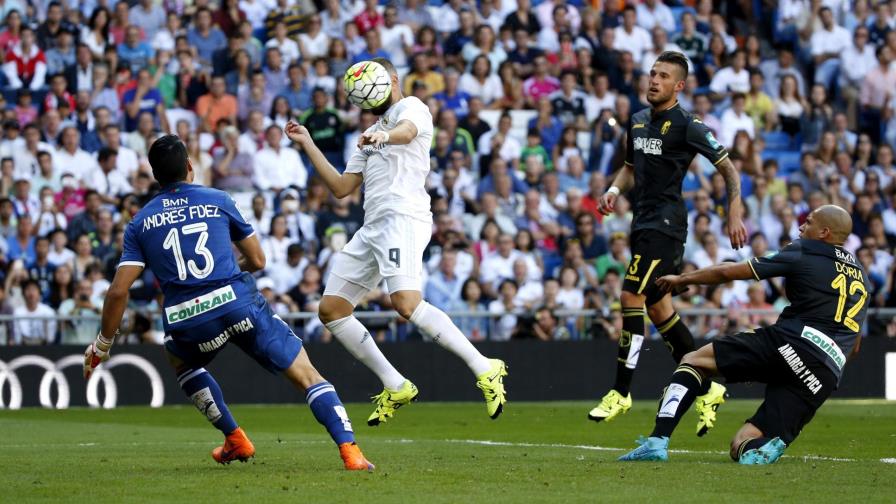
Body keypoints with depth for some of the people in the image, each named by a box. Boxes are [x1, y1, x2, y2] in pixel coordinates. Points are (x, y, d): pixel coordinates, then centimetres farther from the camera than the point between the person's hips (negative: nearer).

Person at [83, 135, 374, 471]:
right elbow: (257, 260, 19)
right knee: (307, 375, 4)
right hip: (238, 303, -1)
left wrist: (103, 344, 18)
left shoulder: (140, 223, 15)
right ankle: (349, 450, -14)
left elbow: (118, 291, 7)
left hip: (187, 320, 1)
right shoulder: (218, 200, 14)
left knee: (180, 361, 36)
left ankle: (236, 441, 29)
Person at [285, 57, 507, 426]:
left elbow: (407, 131, -19)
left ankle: (485, 370, -23)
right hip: (372, 226, 9)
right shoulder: (370, 135, 32)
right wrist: (308, 145, 25)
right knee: (330, 311, 4)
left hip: (403, 217, -9)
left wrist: (384, 135, -42)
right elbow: (341, 187, 28)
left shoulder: (411, 107, 6)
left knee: (406, 303, -28)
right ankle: (395, 387, 8)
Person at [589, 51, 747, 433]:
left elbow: (727, 168, -7)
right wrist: (615, 190, 5)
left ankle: (621, 392, -12)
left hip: (665, 225, -9)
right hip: (644, 224, 9)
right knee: (657, 305, 11)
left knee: (631, 297, -16)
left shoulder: (688, 126, -10)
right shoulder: (638, 120, 13)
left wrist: (734, 215, -15)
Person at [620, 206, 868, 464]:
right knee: (742, 445, 9)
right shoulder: (861, 275, 27)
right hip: (830, 373, 5)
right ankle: (764, 448, -29)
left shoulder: (803, 253, 8)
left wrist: (682, 279, 24)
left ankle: (658, 440, -13)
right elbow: (854, 347, 31)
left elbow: (728, 272, 10)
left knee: (694, 361, 8)